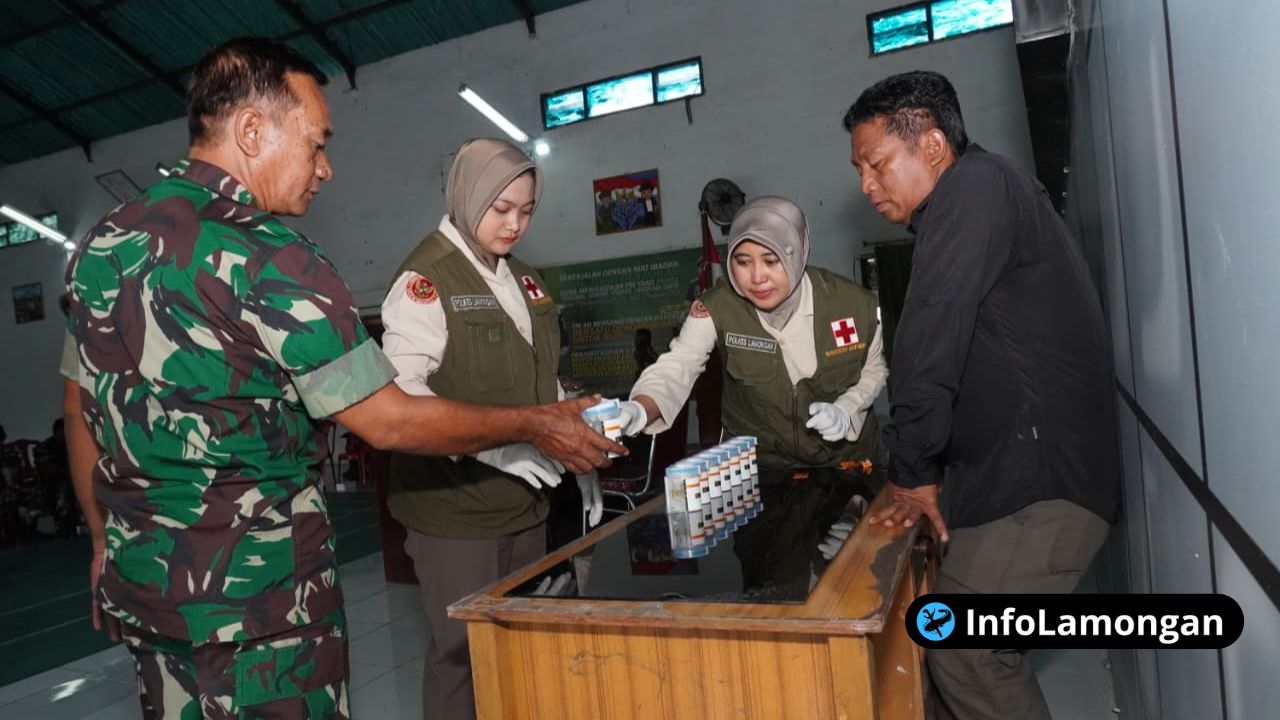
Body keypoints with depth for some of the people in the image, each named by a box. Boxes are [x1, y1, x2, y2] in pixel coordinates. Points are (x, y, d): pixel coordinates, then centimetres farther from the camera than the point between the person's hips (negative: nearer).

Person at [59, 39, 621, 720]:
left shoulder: (101, 243, 3)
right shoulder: (265, 259, -21)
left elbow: (79, 409, 11)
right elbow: (388, 421, -19)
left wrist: (107, 540, 22)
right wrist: (535, 424, -8)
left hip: (140, 580, 8)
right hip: (256, 594, -7)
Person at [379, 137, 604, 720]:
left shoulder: (523, 280, 12)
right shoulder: (425, 278, -11)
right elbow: (402, 391, -21)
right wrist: (495, 443, -29)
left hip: (526, 501, 7)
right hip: (455, 507, -7)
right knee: (462, 650, 7)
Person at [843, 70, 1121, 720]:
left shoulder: (973, 186, -11)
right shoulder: (972, 203, 20)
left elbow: (933, 335, -20)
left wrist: (912, 470, -12)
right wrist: (928, 467, 14)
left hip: (1039, 477, -10)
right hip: (1018, 469, 10)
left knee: (966, 654, -8)